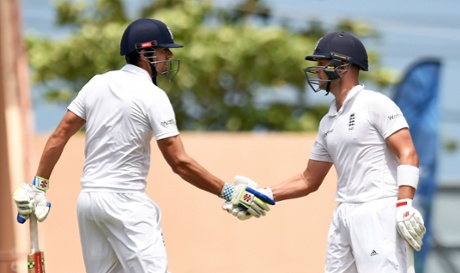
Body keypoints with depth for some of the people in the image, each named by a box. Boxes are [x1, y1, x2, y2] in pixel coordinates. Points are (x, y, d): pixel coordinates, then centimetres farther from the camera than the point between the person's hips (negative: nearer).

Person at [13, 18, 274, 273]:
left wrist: (38, 186, 15)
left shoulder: (97, 84, 9)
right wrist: (229, 193, -10)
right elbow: (179, 162, -14)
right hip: (125, 202, -8)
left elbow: (59, 136, 9)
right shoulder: (153, 96, -10)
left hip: (88, 198, 8)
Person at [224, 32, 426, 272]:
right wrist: (263, 196, 13)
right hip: (344, 215, 9)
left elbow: (408, 155, -13)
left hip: (378, 213, -9)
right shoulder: (328, 121, 18)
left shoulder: (375, 104, -5)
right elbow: (309, 181, 24)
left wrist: (405, 205, -24)